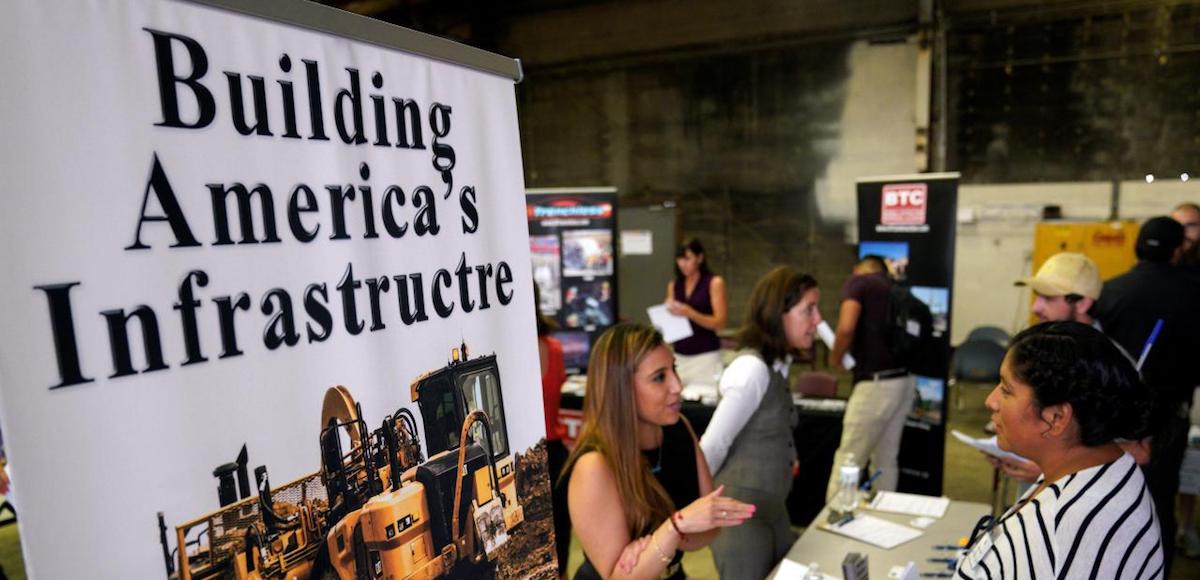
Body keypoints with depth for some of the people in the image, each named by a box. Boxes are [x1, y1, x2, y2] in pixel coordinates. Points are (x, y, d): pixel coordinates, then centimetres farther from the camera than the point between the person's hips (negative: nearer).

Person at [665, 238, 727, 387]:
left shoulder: (714, 283, 0)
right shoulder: (674, 285, 11)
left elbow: (720, 322, -6)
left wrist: (689, 313, -19)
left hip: (705, 354, -3)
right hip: (679, 355, 3)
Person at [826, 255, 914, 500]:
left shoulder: (858, 281, 0)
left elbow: (846, 328, -18)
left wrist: (835, 357, -1)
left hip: (877, 383, -7)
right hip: (905, 379, 7)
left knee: (848, 459, 2)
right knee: (886, 459, 15)